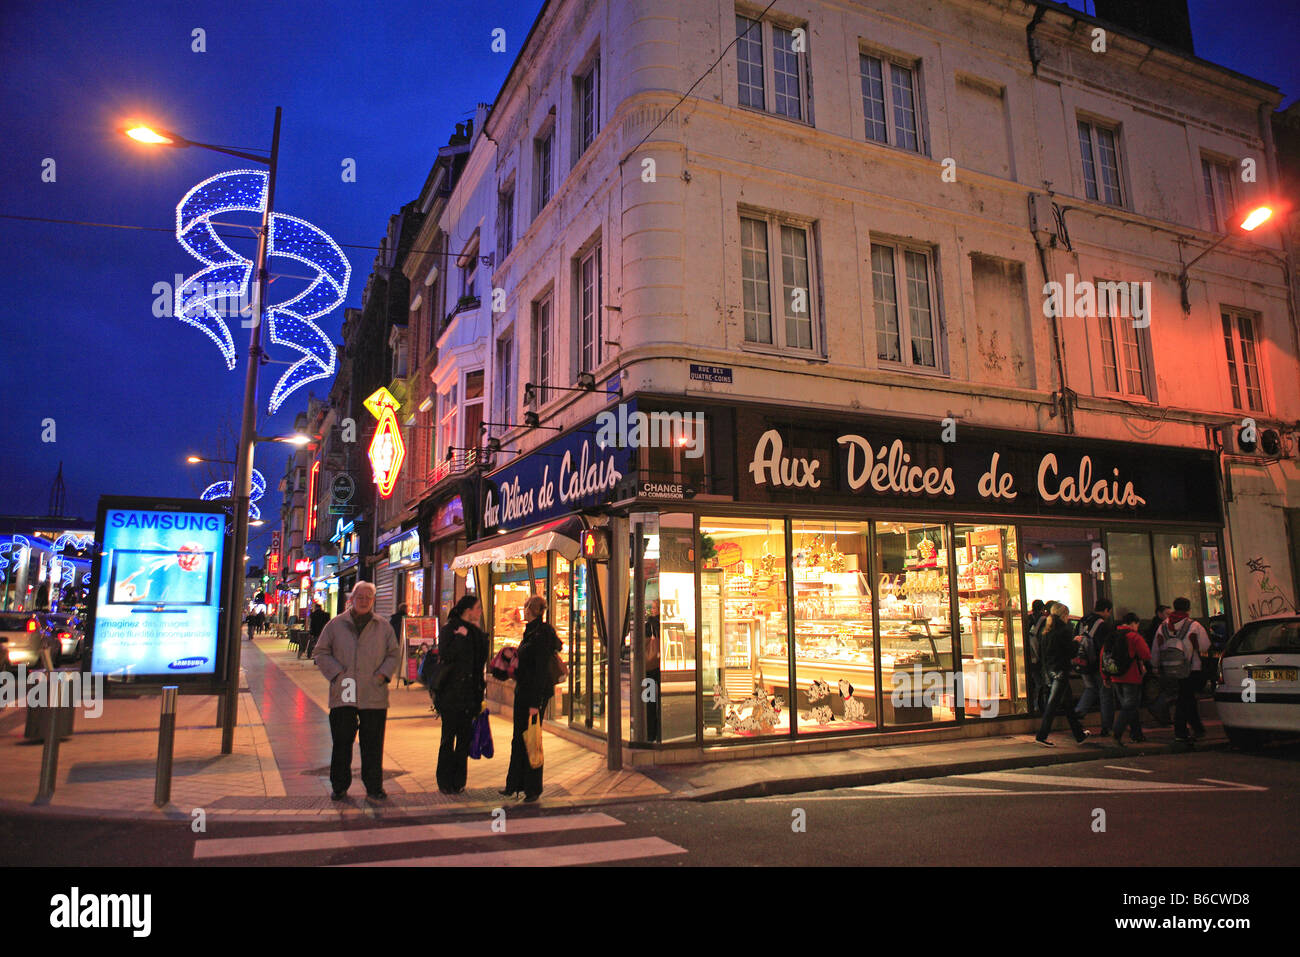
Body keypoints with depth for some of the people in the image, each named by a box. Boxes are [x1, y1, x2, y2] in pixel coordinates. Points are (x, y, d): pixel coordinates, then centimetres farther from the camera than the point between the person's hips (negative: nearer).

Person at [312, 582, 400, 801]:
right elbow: (321, 653, 7)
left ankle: (374, 787, 17)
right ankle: (339, 786, 21)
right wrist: (337, 674, -5)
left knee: (373, 744, 5)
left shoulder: (383, 627, 8)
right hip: (343, 695, 0)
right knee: (341, 742, 6)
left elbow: (393, 655, 12)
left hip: (374, 697, 0)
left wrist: (383, 675, -3)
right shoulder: (336, 625, 6)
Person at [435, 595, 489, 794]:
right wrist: (460, 637, -19)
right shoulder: (449, 630, -6)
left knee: (465, 738, 7)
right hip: (451, 694, -6)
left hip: (469, 694, 6)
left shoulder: (477, 633, 13)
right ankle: (445, 782, 11)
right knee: (449, 738, 0)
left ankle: (458, 781, 15)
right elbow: (445, 656, -17)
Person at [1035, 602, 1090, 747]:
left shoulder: (1047, 632, 8)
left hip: (1048, 671, 7)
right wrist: (1076, 642, 5)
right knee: (1053, 703, -5)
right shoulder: (1065, 630, -13)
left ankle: (1079, 735, 27)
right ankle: (1042, 736, -6)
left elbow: (1040, 651, 10)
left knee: (1068, 702, 17)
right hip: (1060, 671, -7)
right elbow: (1072, 652, -12)